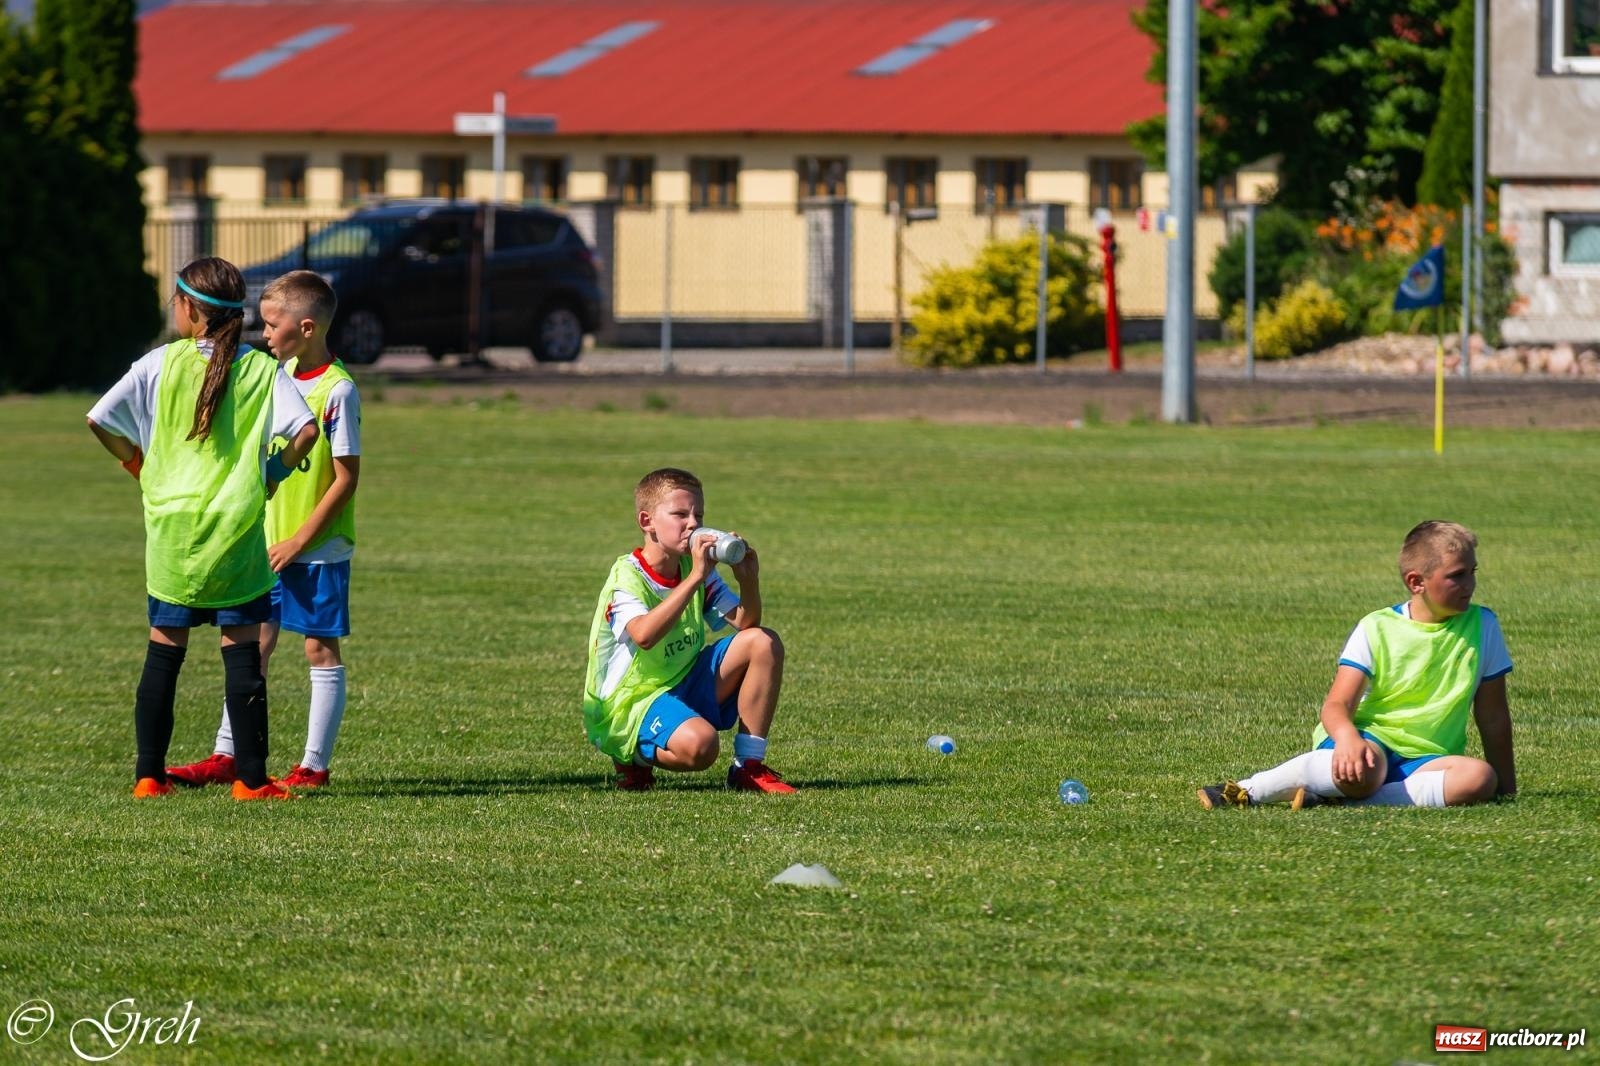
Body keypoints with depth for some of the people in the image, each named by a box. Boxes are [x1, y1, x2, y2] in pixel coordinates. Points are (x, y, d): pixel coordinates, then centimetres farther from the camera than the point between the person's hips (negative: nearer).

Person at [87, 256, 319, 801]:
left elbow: (100, 421, -3)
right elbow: (306, 430, -14)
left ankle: (149, 774, 10)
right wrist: (275, 470, 4)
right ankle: (251, 778, 1)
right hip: (237, 528, -1)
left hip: (171, 526, 1)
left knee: (164, 652, 9)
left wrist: (139, 463, 13)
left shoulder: (161, 365, -2)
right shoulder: (263, 369, -2)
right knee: (242, 653, 3)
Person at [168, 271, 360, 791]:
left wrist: (299, 541, -17)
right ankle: (226, 757, 13)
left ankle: (314, 766, 7)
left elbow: (347, 479, -16)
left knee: (320, 649, 2)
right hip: (271, 542, 7)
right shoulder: (282, 376, 7)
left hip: (320, 548, -7)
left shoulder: (338, 391, -16)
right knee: (255, 641, 9)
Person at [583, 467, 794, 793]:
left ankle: (749, 768, -1)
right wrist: (695, 579, -40)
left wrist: (749, 581, -19)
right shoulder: (626, 576, -18)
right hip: (632, 702, -8)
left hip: (686, 683, 8)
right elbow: (644, 635, -38)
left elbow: (745, 624, 2)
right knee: (698, 743, -36)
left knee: (764, 643, -5)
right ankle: (635, 758, 0)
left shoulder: (694, 567, 5)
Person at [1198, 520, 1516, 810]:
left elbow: (1493, 716, 11)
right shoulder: (1376, 630, -3)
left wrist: (1505, 784, 14)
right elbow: (1336, 705, -10)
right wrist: (1347, 738, -33)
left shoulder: (1482, 626, 4)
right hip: (1370, 738, -4)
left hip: (1423, 760, 4)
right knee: (1361, 770, -42)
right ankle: (1249, 791, -24)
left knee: (1479, 777, -34)